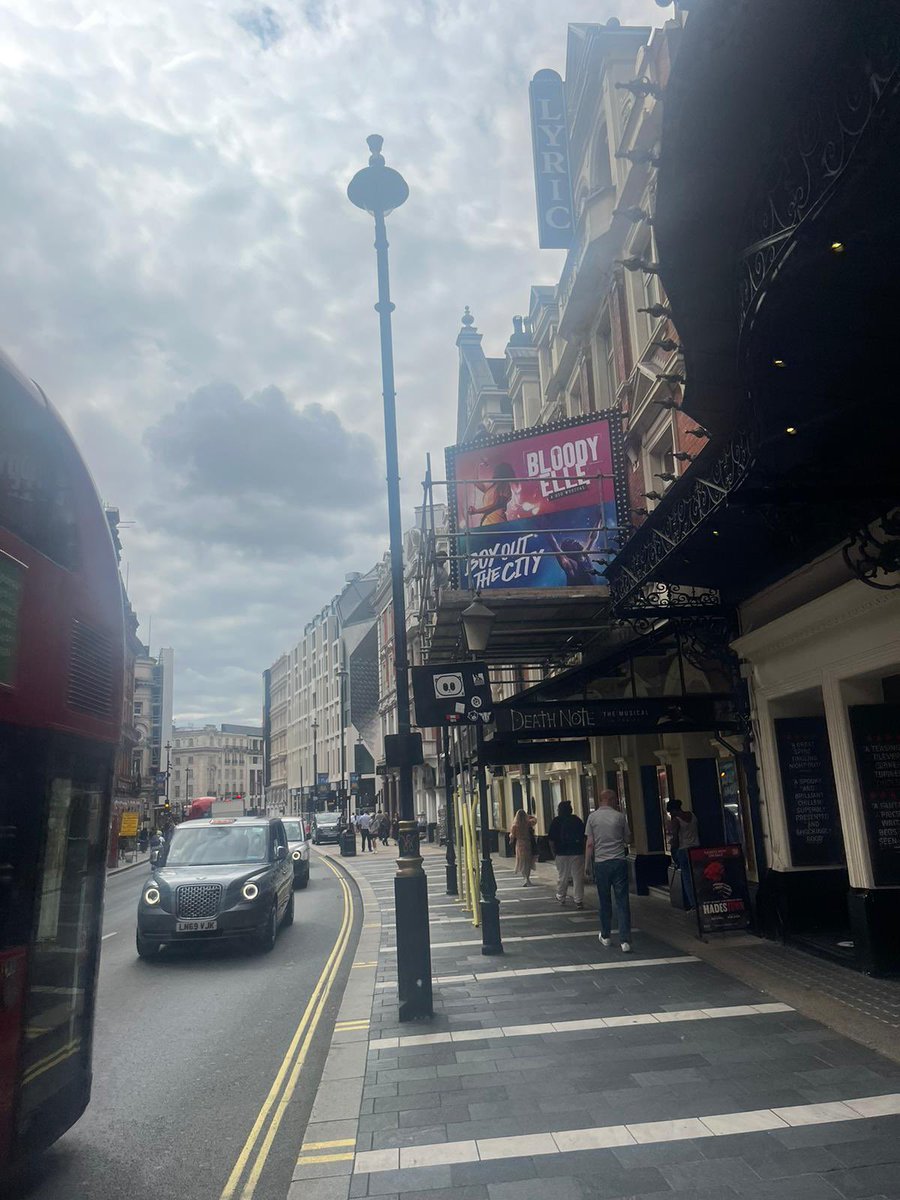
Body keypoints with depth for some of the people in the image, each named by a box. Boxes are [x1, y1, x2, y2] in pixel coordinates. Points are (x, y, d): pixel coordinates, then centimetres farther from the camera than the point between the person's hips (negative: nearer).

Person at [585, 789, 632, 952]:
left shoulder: (592, 817, -2)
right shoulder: (619, 817, -2)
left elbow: (590, 843, -2)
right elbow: (628, 839, 6)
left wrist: (587, 864, 6)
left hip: (601, 863, 1)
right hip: (619, 861, -1)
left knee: (604, 901, 13)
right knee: (622, 901, 0)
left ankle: (605, 936, 24)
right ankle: (625, 940, -4)